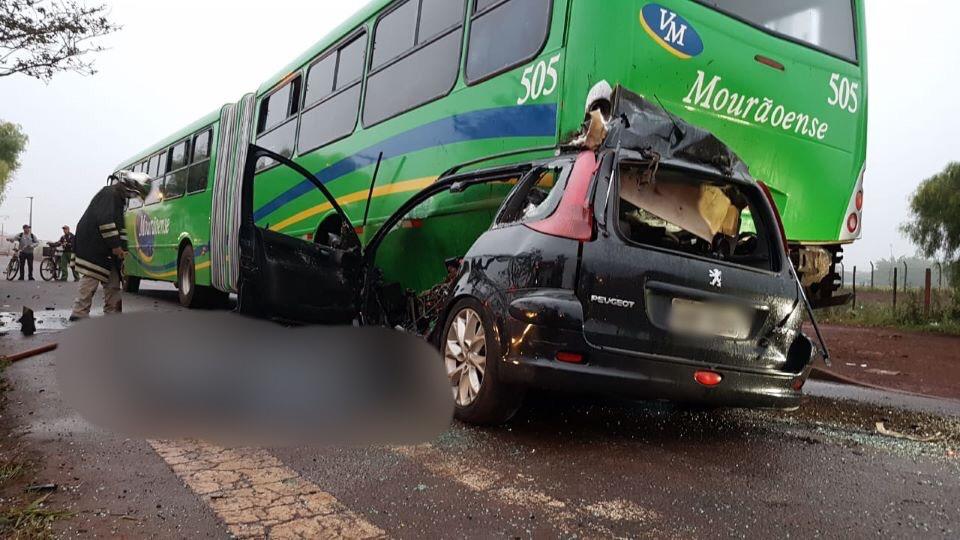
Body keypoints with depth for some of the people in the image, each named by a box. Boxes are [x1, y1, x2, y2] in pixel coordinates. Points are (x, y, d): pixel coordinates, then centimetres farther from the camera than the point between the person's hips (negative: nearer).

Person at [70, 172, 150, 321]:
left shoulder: (118, 198, 20)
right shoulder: (110, 194, -11)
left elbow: (119, 226, 21)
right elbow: (105, 220, -22)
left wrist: (122, 248, 11)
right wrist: (115, 245, -20)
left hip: (105, 251, 10)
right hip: (91, 246, -10)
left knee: (113, 282, 9)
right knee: (90, 281, -11)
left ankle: (112, 314, 12)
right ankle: (79, 314, -7)